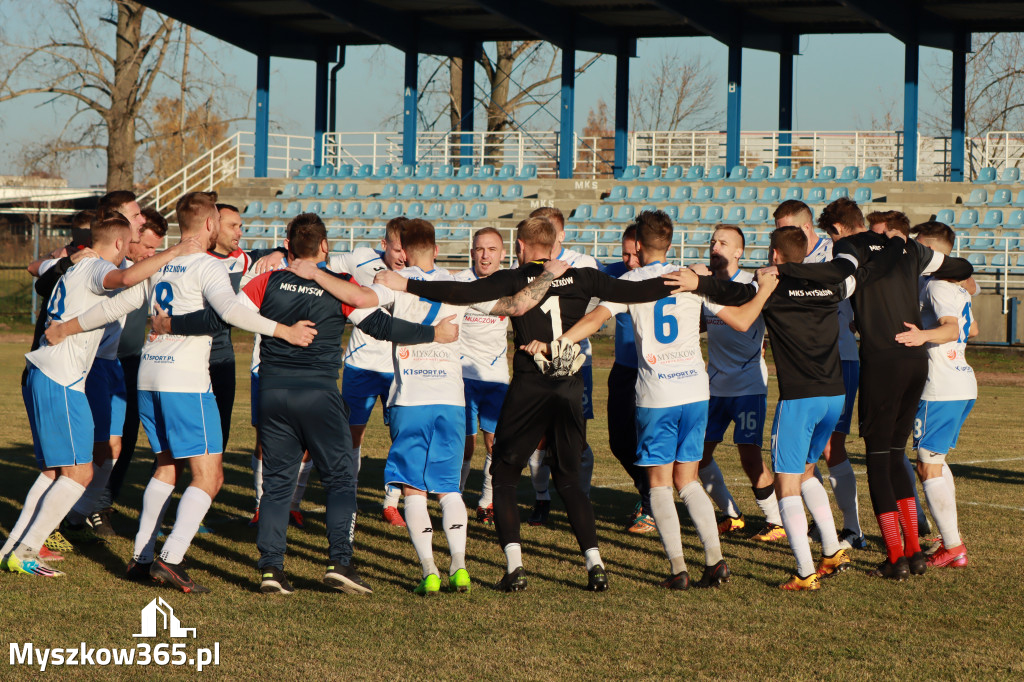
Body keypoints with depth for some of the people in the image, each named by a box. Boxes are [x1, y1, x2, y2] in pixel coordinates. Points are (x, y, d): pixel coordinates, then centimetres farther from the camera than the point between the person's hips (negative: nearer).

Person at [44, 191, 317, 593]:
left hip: (148, 378, 8)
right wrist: (284, 331, -23)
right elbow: (231, 311, -24)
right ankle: (170, 559, -17)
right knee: (208, 475, -5)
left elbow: (116, 306, 19)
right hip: (186, 380, -8)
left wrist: (67, 329, 32)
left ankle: (141, 558, 16)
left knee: (167, 467, 20)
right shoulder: (205, 266, -8)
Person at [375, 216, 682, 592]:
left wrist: (406, 285, -9)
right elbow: (631, 291, 7)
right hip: (570, 389, 3)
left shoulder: (514, 280, -2)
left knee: (503, 476, 9)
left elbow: (464, 293, -12)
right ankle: (595, 564, 4)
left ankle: (514, 564, -5)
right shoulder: (581, 278, 6)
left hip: (529, 389, -3)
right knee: (569, 477, 16)